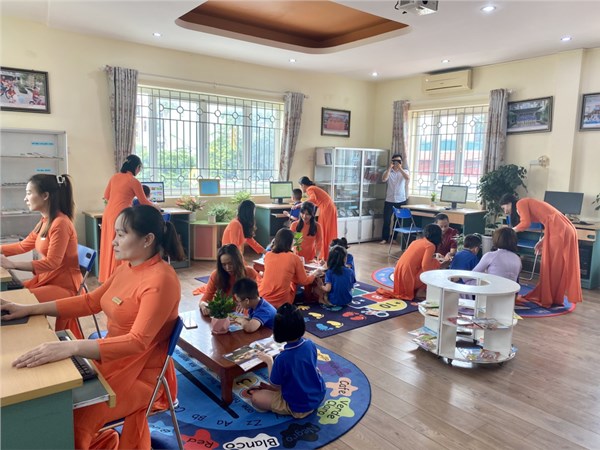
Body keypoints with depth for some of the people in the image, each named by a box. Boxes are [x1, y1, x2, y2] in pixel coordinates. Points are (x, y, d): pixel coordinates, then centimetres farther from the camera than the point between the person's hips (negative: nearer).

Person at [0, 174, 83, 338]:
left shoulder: (60, 223, -22)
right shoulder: (45, 221, 7)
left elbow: (51, 263, -24)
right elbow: (24, 245, 19)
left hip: (64, 286, -9)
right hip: (46, 279, 9)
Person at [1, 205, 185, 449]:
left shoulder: (160, 280, -25)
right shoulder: (127, 267, 4)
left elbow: (137, 342, -32)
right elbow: (90, 302, 11)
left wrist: (71, 347, -40)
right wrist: (30, 309, 4)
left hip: (140, 374, -9)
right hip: (113, 360, 9)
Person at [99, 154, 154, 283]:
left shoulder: (115, 177, 12)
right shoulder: (134, 182, -6)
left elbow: (106, 196, 19)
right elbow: (143, 202, 3)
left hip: (108, 213, 7)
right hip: (120, 215, -7)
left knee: (109, 246, 14)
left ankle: (107, 276, 23)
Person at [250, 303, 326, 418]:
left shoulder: (282, 359, -30)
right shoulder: (310, 344, -13)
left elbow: (274, 385, -10)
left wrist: (269, 361, 0)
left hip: (300, 408, -5)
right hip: (319, 395, 5)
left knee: (256, 398, 1)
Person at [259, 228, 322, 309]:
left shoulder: (268, 255, 3)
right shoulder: (294, 258, -6)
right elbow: (305, 281, 7)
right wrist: (315, 273, 27)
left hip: (262, 298, 3)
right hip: (281, 302, -3)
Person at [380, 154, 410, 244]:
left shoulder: (404, 171, 4)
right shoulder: (388, 171, 3)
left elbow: (408, 178, -18)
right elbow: (383, 180, -17)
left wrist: (400, 168, -23)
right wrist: (390, 168, -19)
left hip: (401, 200, 1)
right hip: (389, 200, -1)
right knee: (386, 220, -2)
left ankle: (393, 238, 20)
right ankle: (384, 238, 8)